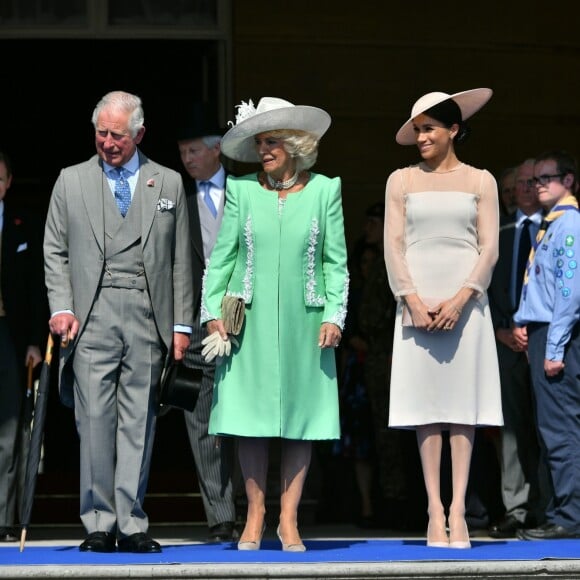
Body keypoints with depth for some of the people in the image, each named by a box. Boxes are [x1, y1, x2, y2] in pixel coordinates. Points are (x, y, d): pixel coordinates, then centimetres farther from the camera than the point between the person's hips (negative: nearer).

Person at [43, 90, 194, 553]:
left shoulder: (168, 184, 12)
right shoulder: (72, 181, 11)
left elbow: (181, 260, 10)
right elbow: (55, 252, 10)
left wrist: (182, 324, 5)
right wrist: (61, 308, -4)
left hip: (148, 316, 0)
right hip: (91, 317, 0)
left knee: (139, 421, 0)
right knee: (95, 419, -4)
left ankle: (131, 525, 3)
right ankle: (99, 524, 3)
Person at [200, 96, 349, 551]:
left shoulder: (324, 190, 4)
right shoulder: (241, 189, 5)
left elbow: (336, 261, 5)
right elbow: (221, 256, 7)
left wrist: (334, 316, -2)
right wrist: (213, 311, -1)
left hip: (303, 322, 0)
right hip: (250, 322, 0)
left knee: (301, 418, 0)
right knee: (251, 418, 0)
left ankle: (289, 519, 6)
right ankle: (255, 517, 8)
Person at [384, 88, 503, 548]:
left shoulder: (480, 181, 8)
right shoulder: (401, 181, 9)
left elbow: (489, 248, 2)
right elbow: (394, 246, 3)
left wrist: (460, 299, -11)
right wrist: (414, 301, -9)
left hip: (465, 302, 0)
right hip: (417, 304, 1)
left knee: (463, 403, -4)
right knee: (426, 405, -3)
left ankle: (458, 509, -4)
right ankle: (435, 510, -2)